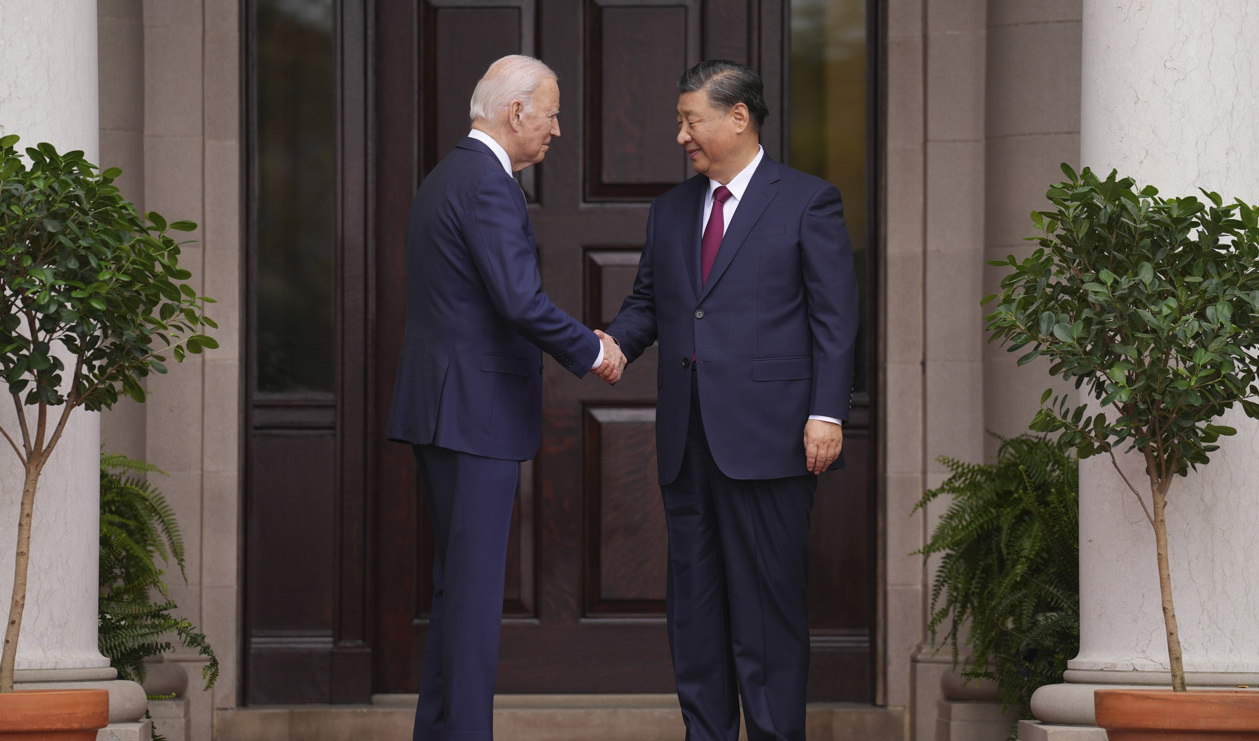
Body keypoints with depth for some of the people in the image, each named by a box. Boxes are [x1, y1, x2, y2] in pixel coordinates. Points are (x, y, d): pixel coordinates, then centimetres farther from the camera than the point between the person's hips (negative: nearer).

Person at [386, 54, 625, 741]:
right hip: (475, 410, -10)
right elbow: (522, 302, -24)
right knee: (475, 584, -7)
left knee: (457, 581, 15)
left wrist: (579, 341, 16)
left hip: (439, 405, 10)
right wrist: (592, 352, -9)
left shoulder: (445, 177, 17)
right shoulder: (486, 184, -16)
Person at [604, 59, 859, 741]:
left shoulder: (806, 202, 0)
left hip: (767, 434, -6)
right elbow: (646, 302, 21)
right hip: (688, 439, 6)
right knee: (693, 594, 7)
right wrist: (616, 344, -2)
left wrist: (826, 414, -11)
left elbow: (835, 318, -3)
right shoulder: (671, 210, 17)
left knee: (768, 596, -4)